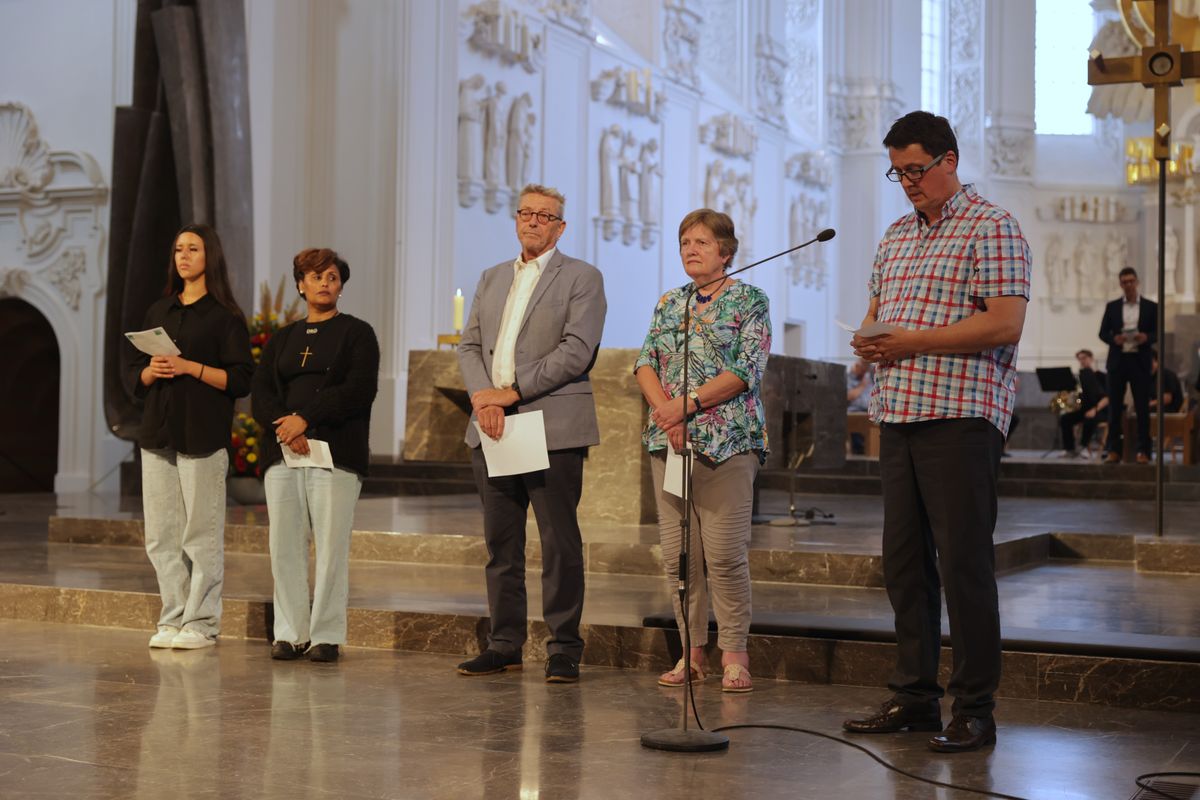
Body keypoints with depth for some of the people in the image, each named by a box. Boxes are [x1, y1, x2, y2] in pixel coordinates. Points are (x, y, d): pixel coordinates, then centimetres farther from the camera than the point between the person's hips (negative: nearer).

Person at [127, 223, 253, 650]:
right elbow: (135, 374, 17)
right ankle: (172, 618, 13)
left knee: (201, 534, -4)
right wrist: (151, 370, -5)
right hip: (158, 433, 6)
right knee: (160, 535, 5)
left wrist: (189, 367, -15)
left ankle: (201, 623, 3)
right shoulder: (158, 311, 17)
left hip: (203, 435, -5)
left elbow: (240, 380, -6)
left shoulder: (225, 315, 0)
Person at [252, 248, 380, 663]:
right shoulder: (282, 338, 20)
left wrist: (305, 419, -14)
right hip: (283, 453, 4)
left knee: (331, 546, -6)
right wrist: (284, 428, -11)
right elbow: (260, 393, 9)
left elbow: (358, 391, -7)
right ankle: (290, 632, 9)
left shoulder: (357, 333, 7)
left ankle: (326, 635, 0)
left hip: (335, 453, -4)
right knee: (284, 544, 1)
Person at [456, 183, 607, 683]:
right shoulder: (491, 279, 19)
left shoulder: (582, 279, 1)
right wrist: (482, 396, -7)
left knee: (559, 543, -3)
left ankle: (564, 648, 4)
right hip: (493, 429, 6)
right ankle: (504, 643, 16)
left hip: (553, 429, -5)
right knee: (500, 542, 9)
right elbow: (469, 345, 13)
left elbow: (576, 351, -11)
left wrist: (512, 391, -13)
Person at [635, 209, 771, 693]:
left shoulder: (750, 302, 1)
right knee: (676, 553, 4)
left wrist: (687, 404, -16)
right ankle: (690, 649, 13)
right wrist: (665, 409, -10)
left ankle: (734, 654, 2)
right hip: (669, 442, 5)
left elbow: (746, 371, -9)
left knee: (725, 553, -9)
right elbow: (645, 364, 9)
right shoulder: (668, 304, 17)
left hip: (727, 442, -5)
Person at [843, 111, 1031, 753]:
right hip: (898, 412, 8)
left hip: (960, 415, -7)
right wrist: (869, 339, 2)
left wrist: (914, 342, -17)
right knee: (903, 559, 9)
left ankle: (975, 709, 1)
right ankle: (914, 696, 18)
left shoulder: (991, 227, -3)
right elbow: (877, 309, 26)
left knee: (964, 562, -6)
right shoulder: (897, 235, 20)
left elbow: (1005, 323, -14)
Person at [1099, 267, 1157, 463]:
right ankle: (1113, 450, 6)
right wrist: (1114, 339, -14)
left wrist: (1146, 337, -17)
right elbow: (1103, 333, 7)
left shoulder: (1151, 307, 6)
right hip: (1117, 361, 1)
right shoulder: (1112, 306, 9)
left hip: (1140, 361, -1)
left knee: (1142, 407, -1)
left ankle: (1143, 451, 3)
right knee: (1115, 407, 2)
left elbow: (1158, 333, 4)